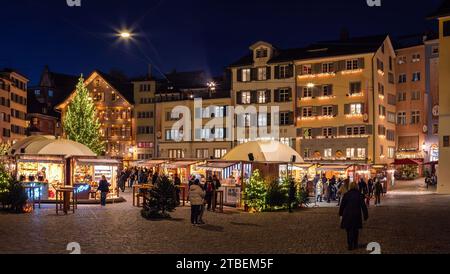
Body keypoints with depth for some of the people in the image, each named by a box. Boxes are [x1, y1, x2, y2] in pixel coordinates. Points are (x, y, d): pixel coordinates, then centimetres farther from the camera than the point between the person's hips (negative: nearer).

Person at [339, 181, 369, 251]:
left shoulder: (346, 194, -3)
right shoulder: (359, 195, -4)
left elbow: (342, 205, 3)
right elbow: (363, 206, -3)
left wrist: (341, 213, 16)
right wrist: (365, 215, 3)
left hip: (347, 215, 0)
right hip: (357, 215, 0)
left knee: (349, 230, 8)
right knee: (355, 230, 14)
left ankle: (350, 245, 5)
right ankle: (355, 245, 20)